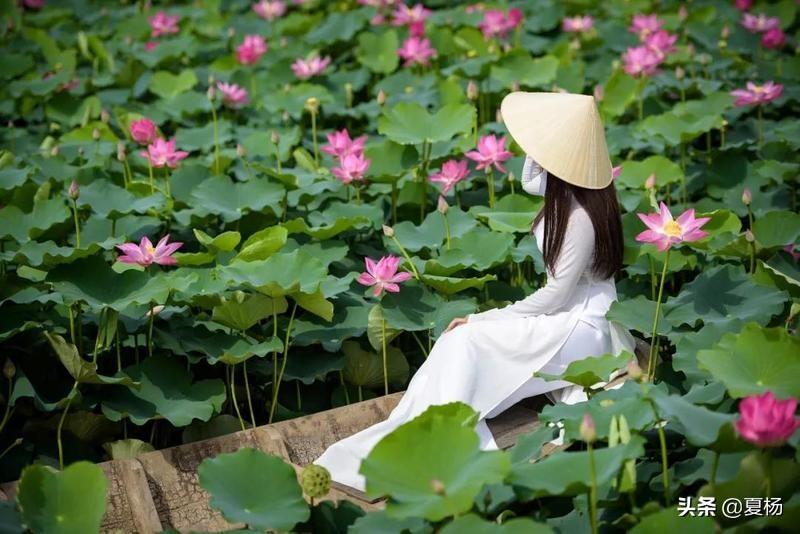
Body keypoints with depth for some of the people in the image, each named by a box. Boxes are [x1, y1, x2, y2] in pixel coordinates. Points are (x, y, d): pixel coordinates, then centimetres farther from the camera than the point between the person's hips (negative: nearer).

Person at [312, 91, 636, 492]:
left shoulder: (579, 218, -26)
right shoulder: (573, 188, 0)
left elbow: (553, 296, -21)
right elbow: (529, 183, 23)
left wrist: (484, 319, -11)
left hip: (581, 325, -9)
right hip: (570, 311, 9)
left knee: (466, 341, -15)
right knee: (462, 339, -5)